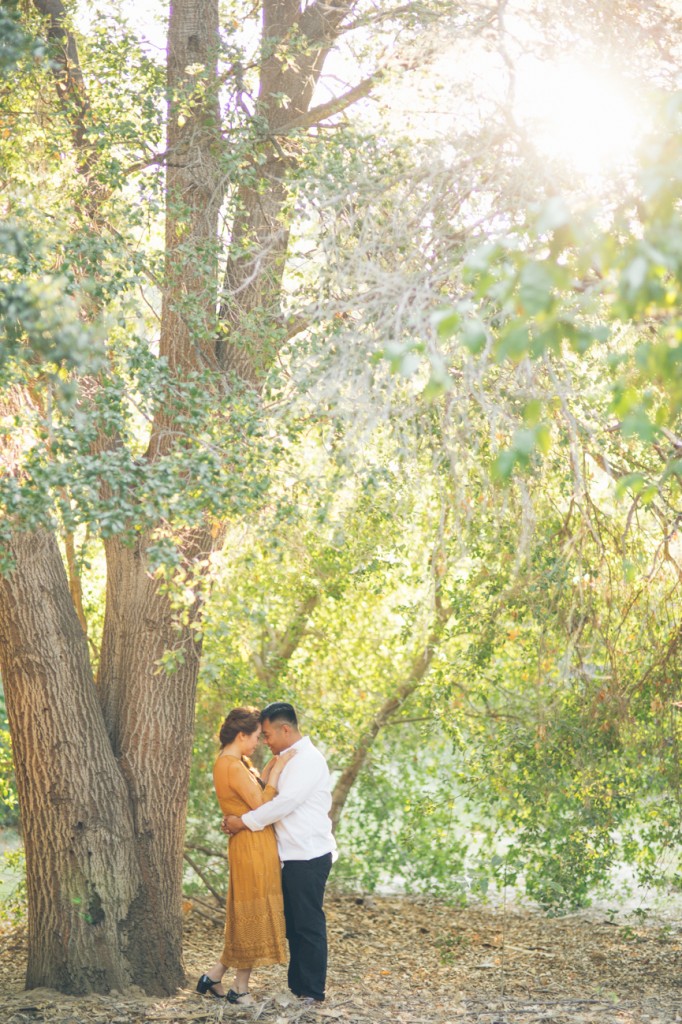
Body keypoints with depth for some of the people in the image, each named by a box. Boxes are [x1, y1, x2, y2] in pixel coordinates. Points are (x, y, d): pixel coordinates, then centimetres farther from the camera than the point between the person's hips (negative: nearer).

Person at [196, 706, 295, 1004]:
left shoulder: (233, 763, 12)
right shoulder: (234, 767, -19)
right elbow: (261, 806, -18)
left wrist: (269, 770, 11)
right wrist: (276, 771, -14)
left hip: (254, 847, 10)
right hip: (253, 845, -10)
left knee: (247, 915, 16)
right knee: (254, 913, -1)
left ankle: (214, 977, 18)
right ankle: (240, 988, 9)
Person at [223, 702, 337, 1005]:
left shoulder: (308, 760, -15)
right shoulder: (289, 760, 17)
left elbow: (284, 803, -22)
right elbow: (275, 800, 15)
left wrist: (245, 822, -15)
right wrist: (239, 819, 0)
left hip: (309, 857, -10)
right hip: (293, 857, 10)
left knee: (308, 925, -3)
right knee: (293, 924, 14)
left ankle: (313, 992, 3)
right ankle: (297, 987, 21)